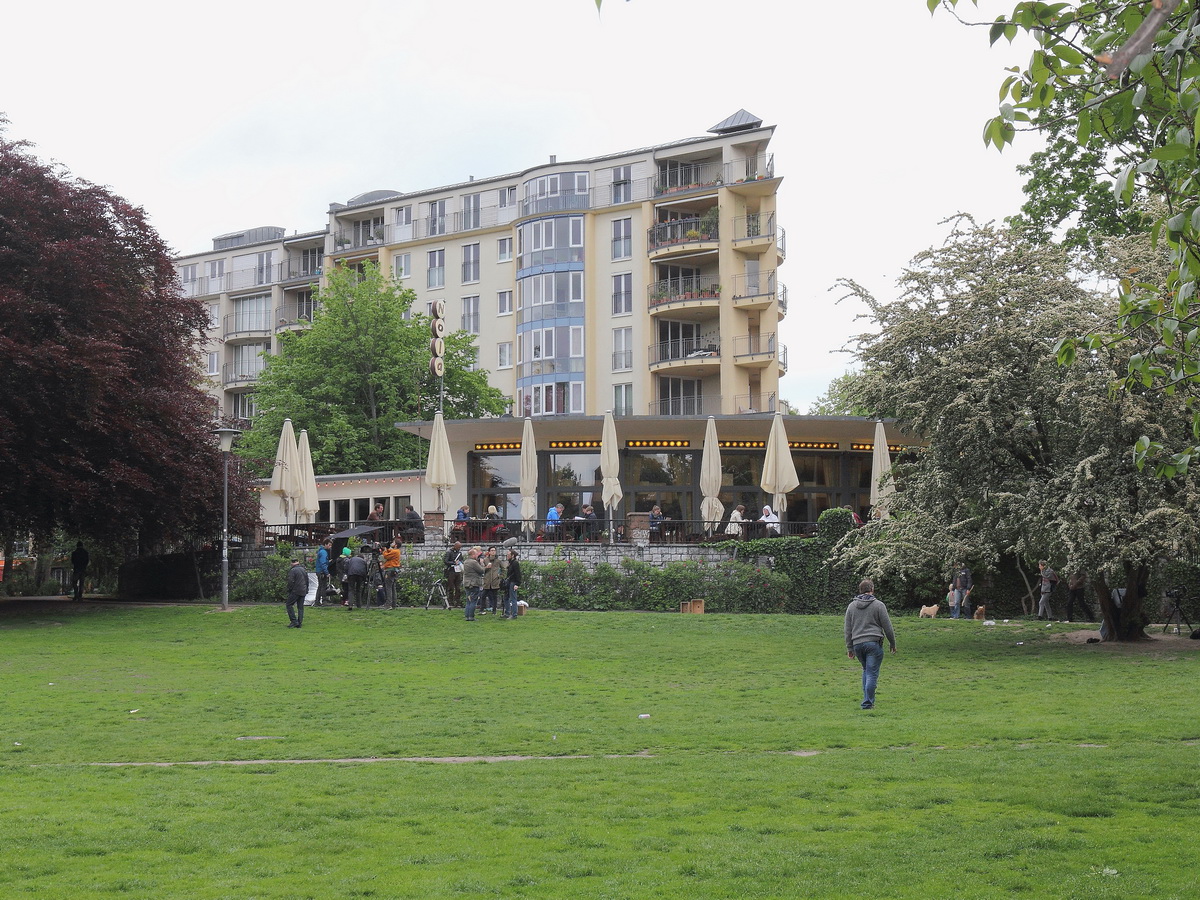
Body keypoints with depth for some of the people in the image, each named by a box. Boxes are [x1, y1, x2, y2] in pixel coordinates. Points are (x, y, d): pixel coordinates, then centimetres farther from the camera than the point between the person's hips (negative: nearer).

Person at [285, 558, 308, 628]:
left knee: (289, 605, 1)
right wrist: (306, 589, 24)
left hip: (295, 591, -7)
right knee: (300, 607, 9)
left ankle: (294, 621, -9)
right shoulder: (303, 570, 13)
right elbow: (307, 581, 19)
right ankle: (299, 623, 6)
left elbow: (291, 582, -16)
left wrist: (289, 590, -3)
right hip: (303, 592, 7)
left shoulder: (292, 571, -11)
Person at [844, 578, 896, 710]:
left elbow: (848, 630, 14)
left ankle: (869, 700, 19)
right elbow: (887, 627, 0)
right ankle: (867, 703, -5)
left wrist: (849, 648, 18)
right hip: (874, 643, -4)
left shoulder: (851, 606, 11)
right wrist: (893, 643, 11)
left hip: (857, 644, 4)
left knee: (866, 671, 20)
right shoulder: (878, 605, -2)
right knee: (872, 673, -2)